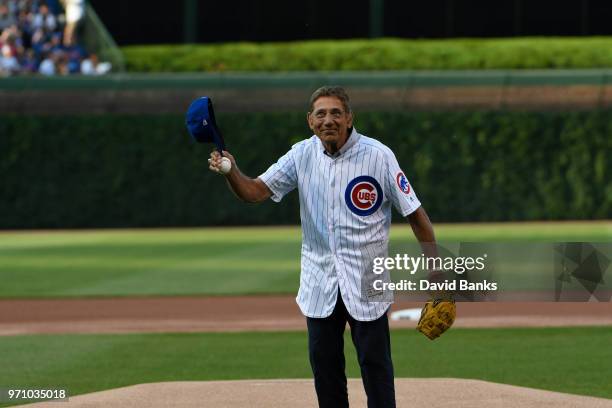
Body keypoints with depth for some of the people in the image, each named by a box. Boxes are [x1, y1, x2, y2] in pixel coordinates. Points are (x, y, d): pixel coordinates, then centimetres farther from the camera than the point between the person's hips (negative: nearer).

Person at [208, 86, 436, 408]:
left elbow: (414, 213, -6)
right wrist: (231, 172, -27)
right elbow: (255, 191, -6)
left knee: (376, 366, -2)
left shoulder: (378, 155, -10)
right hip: (319, 283, 4)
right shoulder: (303, 155, 0)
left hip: (366, 284, -4)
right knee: (324, 368, 10)